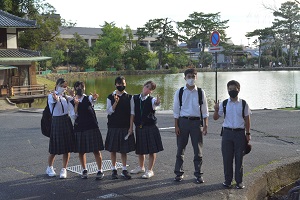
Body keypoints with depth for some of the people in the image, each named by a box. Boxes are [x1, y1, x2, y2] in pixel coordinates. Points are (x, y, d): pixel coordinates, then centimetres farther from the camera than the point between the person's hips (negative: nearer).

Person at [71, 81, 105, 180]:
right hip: (79, 128, 2)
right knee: (81, 151, 8)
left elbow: (93, 99, -23)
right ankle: (84, 170, 25)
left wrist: (94, 97, -48)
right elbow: (74, 116, -3)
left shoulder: (88, 98, 2)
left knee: (96, 150, -2)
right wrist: (76, 105, -17)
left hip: (92, 127, -2)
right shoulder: (72, 102, 7)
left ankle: (100, 171, 7)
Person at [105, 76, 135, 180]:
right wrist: (116, 102, -17)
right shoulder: (111, 97, 1)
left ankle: (124, 170, 13)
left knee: (124, 149, 5)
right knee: (113, 149, 5)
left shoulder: (129, 97, 5)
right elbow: (109, 111, -5)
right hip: (113, 126, -1)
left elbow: (131, 112, 8)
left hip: (125, 126, 1)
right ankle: (114, 170, 16)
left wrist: (131, 126, 2)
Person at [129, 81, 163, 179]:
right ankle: (141, 167, 37)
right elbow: (133, 113, 5)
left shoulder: (152, 100, -8)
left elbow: (155, 103, -33)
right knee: (140, 149, 17)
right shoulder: (135, 98, 2)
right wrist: (131, 127, 3)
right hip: (139, 127, 4)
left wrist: (157, 102, -57)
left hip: (150, 127, -3)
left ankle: (150, 170, 14)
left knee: (152, 149, 1)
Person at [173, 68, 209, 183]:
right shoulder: (179, 92, 1)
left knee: (198, 149, 5)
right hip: (183, 121, 0)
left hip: (196, 122, 0)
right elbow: (176, 110, 2)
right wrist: (176, 126, -2)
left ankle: (198, 174, 16)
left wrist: (205, 126, -1)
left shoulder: (200, 92, 2)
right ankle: (179, 173, 19)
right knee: (180, 149, 7)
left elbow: (204, 110, 4)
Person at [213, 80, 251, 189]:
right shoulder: (224, 104, 3)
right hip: (227, 132, 1)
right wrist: (216, 110, -15)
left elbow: (247, 119, 7)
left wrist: (248, 134, 5)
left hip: (240, 133, -1)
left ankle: (239, 181, 14)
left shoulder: (243, 104, 1)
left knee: (239, 158, 5)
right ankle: (227, 180, 16)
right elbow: (216, 118, 5)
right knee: (227, 158, 4)